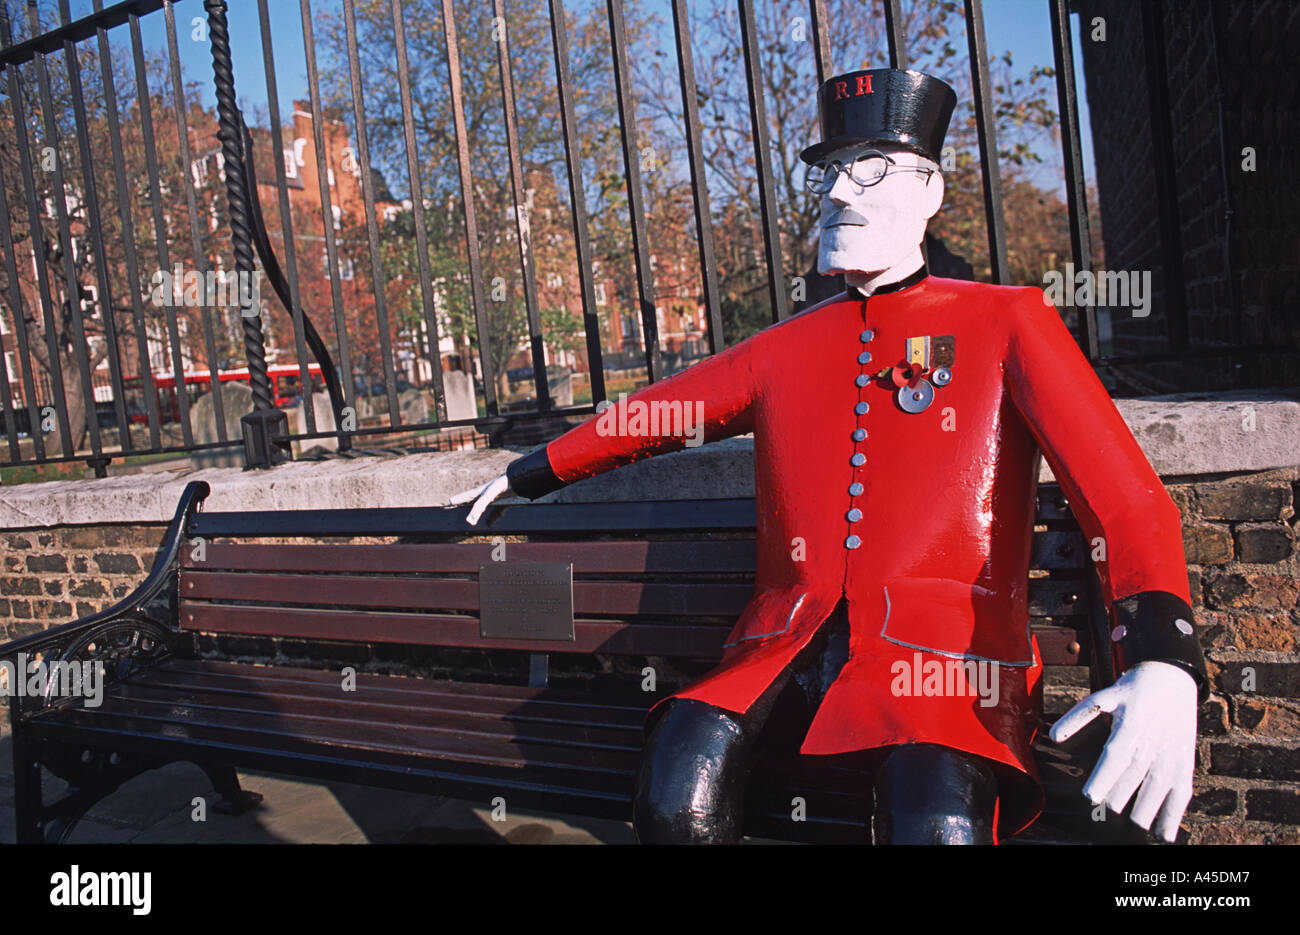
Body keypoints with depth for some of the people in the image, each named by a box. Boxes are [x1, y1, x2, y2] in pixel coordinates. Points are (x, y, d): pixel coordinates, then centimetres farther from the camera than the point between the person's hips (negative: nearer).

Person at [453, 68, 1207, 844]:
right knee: (678, 792, -25)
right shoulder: (782, 350, 17)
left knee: (938, 823, -32)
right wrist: (528, 474, 39)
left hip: (945, 651, -2)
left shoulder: (1007, 322, 8)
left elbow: (1121, 487, -4)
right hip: (791, 646, 3)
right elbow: (645, 418, 29)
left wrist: (1163, 662, -22)